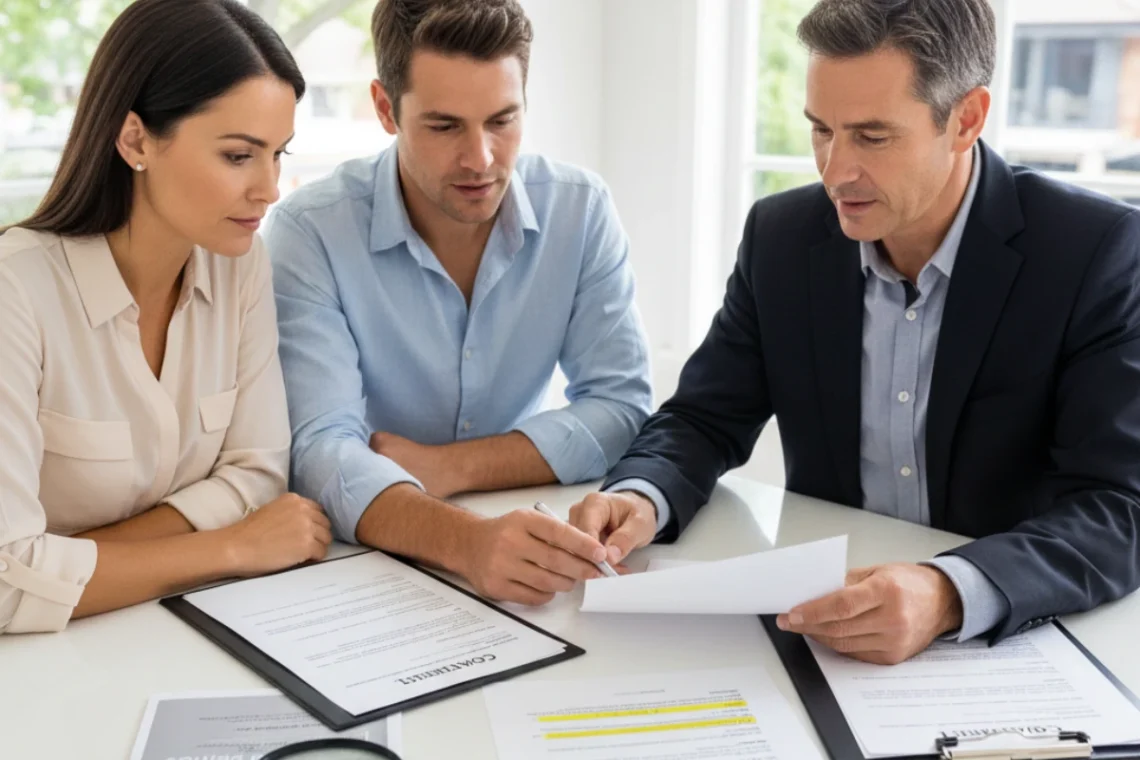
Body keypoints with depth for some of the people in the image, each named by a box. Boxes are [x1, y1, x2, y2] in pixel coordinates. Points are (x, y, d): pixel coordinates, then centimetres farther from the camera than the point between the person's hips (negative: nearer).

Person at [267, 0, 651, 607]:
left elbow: (621, 409, -7)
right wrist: (467, 541, -41)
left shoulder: (581, 211, -7)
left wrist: (442, 467, -18)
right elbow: (323, 449, -23)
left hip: (522, 558, 3)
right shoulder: (310, 231, -14)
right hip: (365, 559, -2)